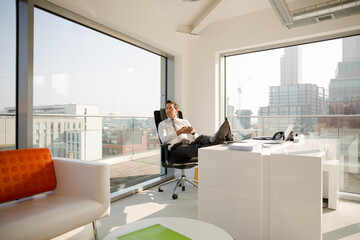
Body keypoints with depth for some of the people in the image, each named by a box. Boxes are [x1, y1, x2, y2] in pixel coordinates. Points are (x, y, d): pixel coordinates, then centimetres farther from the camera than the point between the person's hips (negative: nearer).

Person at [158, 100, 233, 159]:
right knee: (196, 148, -36)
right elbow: (163, 140, -5)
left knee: (201, 138, -32)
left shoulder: (184, 122, 24)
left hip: (190, 144, 4)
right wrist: (179, 132, -18)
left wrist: (193, 132, -11)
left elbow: (195, 138, 15)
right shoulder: (162, 124, 17)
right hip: (176, 147, -3)